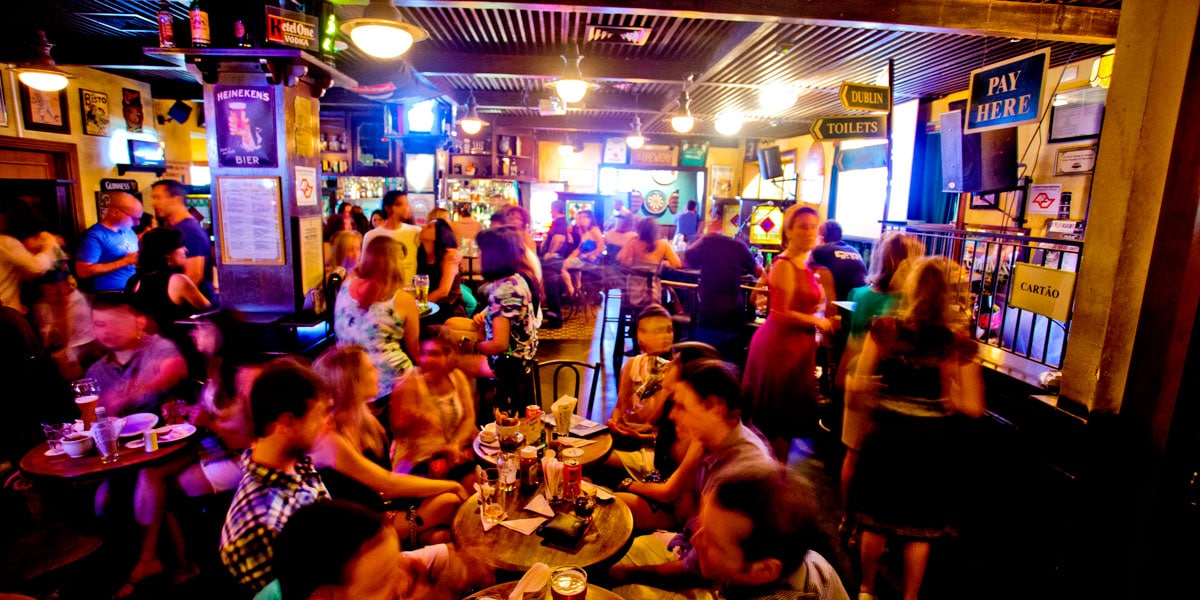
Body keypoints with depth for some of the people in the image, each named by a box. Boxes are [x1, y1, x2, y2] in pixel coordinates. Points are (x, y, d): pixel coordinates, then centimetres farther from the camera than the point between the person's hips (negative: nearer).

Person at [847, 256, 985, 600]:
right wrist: (941, 397, 8)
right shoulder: (958, 342, -12)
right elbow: (972, 408, -11)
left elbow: (857, 384, -8)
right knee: (920, 529, 18)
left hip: (886, 436, 1)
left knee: (876, 520, 19)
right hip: (931, 443, 0)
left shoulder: (885, 329, -12)